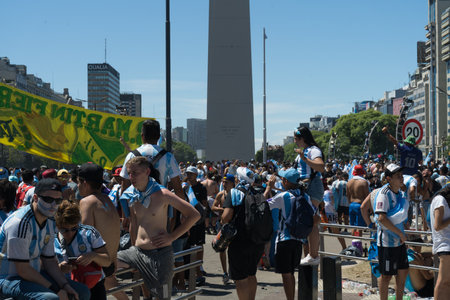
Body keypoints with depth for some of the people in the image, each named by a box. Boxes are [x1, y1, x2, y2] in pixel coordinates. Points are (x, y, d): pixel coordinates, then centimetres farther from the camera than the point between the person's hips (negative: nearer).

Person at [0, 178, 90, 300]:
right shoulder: (21, 223, -22)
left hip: (34, 274, 9)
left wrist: (65, 285, -6)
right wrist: (55, 290, -19)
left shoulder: (50, 223, 7)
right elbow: (23, 270, -22)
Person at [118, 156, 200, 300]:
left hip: (160, 253, -5)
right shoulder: (131, 197, 7)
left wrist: (172, 236, -10)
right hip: (137, 251, 6)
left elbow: (194, 215, -9)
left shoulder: (162, 194, -10)